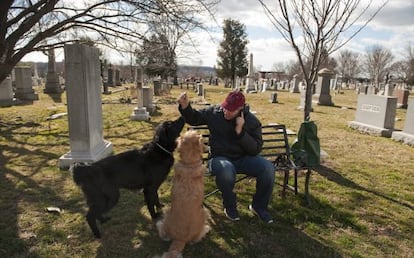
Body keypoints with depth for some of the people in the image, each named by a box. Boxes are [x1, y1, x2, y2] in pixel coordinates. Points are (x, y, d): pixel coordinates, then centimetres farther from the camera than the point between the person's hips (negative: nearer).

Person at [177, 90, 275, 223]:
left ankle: (259, 206, 2)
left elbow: (256, 149, -10)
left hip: (244, 158, 2)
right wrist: (185, 106, -13)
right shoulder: (214, 112, -5)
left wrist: (240, 131, -23)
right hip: (220, 157, -1)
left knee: (268, 168, -25)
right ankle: (230, 206, -6)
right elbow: (193, 119, 8)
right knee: (225, 171, -39)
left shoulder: (252, 121, -6)